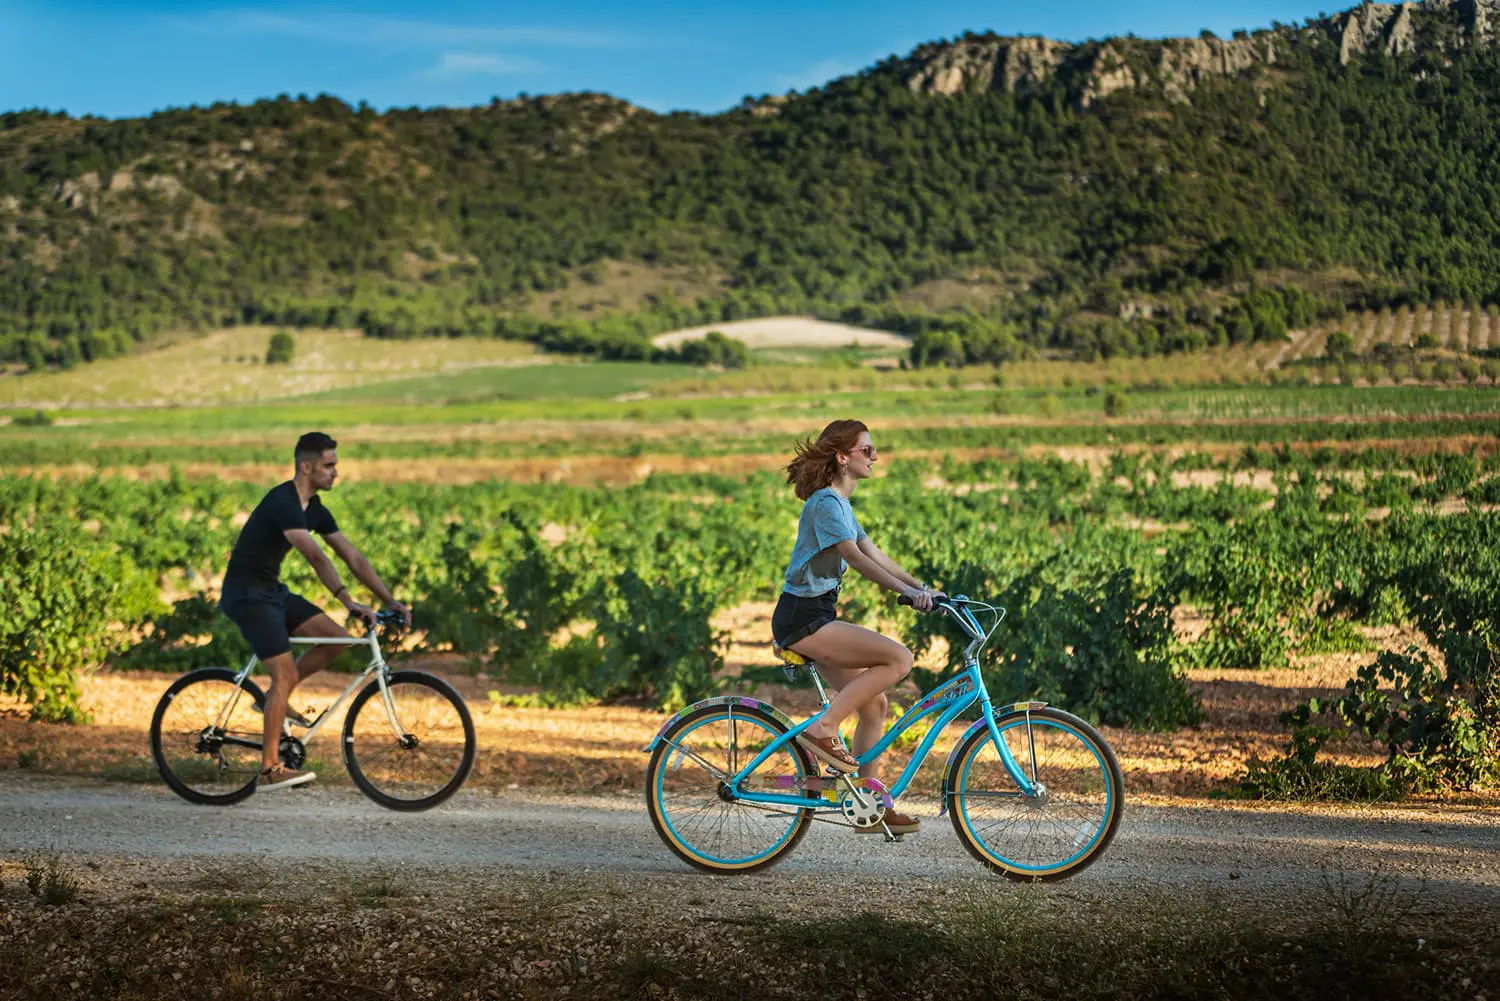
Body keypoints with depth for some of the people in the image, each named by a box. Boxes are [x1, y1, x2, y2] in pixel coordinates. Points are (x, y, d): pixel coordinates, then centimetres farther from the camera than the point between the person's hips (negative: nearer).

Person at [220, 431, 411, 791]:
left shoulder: (314, 509, 8)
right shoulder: (283, 502, -22)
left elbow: (352, 556, 10)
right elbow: (316, 556, -32)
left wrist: (391, 600, 5)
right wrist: (348, 601, -37)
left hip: (272, 590, 9)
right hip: (246, 594, -9)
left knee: (336, 637, -1)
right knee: (286, 672, -16)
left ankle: (274, 699, 12)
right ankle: (270, 769, -12)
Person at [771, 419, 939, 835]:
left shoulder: (840, 503, 18)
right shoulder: (825, 502, -14)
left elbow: (877, 556, 17)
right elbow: (856, 558, -25)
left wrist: (924, 588, 8)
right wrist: (909, 591, -33)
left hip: (817, 617, 10)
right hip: (802, 618, -10)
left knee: (873, 703, 8)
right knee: (898, 657, -18)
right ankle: (823, 728, -14)